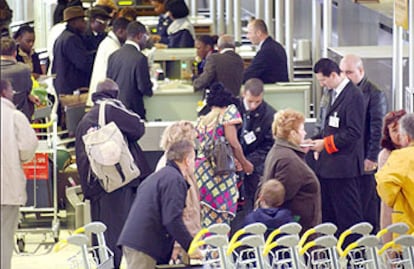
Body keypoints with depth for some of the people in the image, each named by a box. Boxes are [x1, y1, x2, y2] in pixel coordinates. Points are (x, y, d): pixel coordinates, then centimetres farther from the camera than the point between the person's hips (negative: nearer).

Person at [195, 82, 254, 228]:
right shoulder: (228, 112, 2)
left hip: (200, 170, 5)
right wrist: (244, 163, 4)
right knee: (220, 219, -5)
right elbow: (233, 143, -8)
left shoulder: (202, 120, 17)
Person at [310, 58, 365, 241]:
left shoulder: (353, 96, -16)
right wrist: (315, 140, 7)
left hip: (343, 166, -10)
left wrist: (326, 143, -15)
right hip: (328, 164, 10)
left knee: (348, 214, -4)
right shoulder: (335, 93, 14)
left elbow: (354, 133, -20)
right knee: (326, 212, 14)